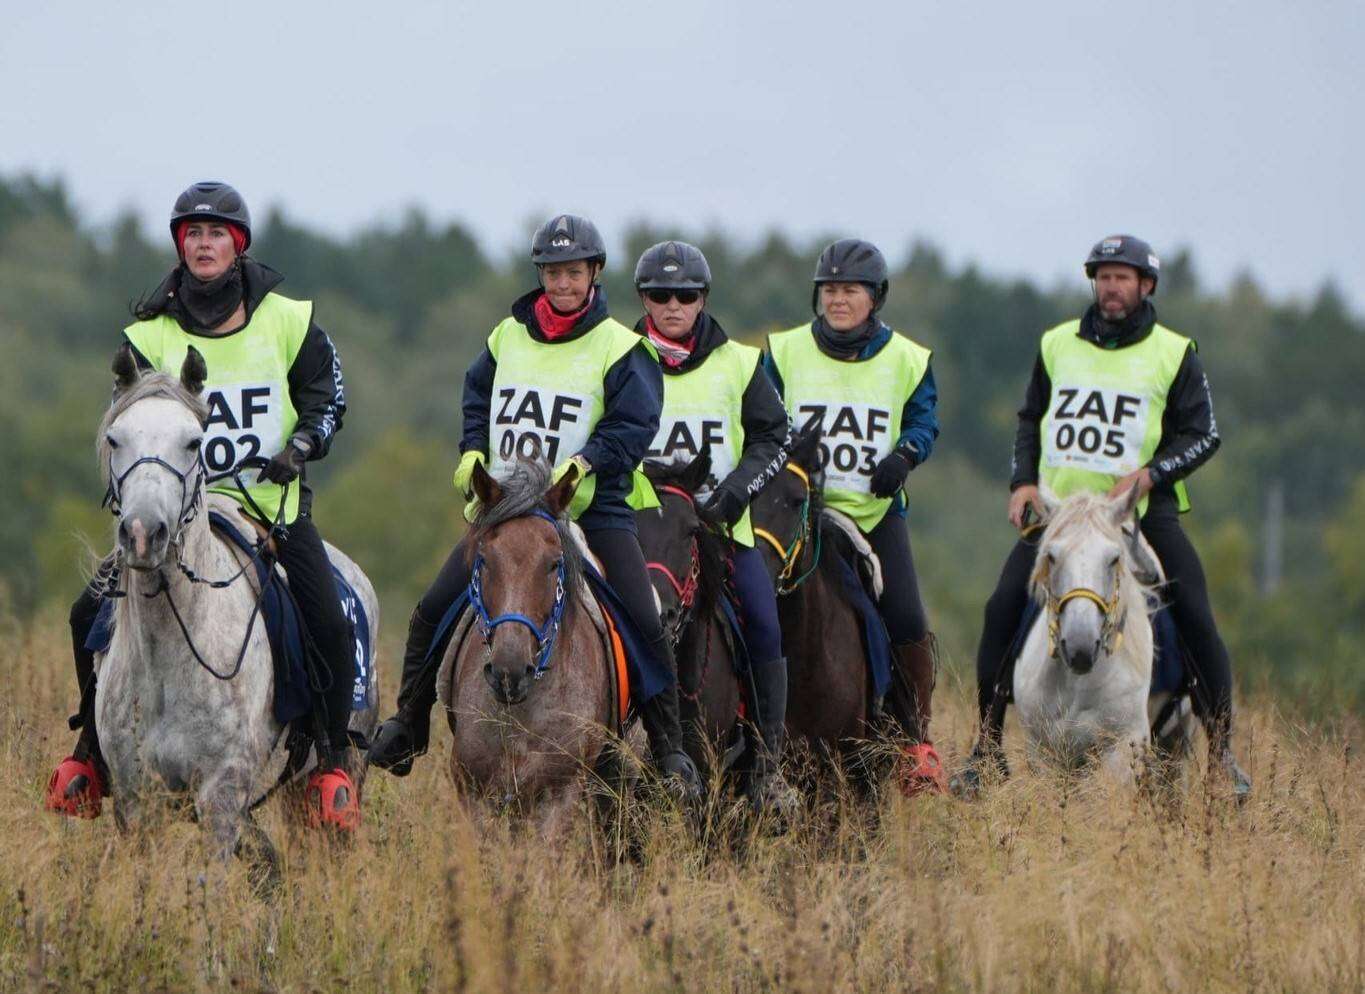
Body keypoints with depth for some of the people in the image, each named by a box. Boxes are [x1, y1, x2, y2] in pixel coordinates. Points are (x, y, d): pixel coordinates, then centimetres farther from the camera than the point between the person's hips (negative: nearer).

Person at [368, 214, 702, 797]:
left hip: (592, 510, -3)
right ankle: (407, 727, 10)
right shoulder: (507, 338, 10)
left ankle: (668, 749, -4)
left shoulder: (620, 349, -3)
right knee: (433, 609, -6)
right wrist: (472, 452, 6)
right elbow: (477, 399, 24)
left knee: (645, 623, -16)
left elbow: (632, 427, -11)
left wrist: (582, 464, -25)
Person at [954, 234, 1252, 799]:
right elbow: (1030, 420, 22)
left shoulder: (1174, 354, 3)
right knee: (1002, 611, -12)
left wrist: (1149, 474, -14)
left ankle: (1222, 753, -5)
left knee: (1196, 618, -16)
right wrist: (1023, 482, 6)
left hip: (1143, 511, -2)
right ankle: (987, 750, -1)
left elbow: (1203, 434, 1)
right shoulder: (1057, 345, 12)